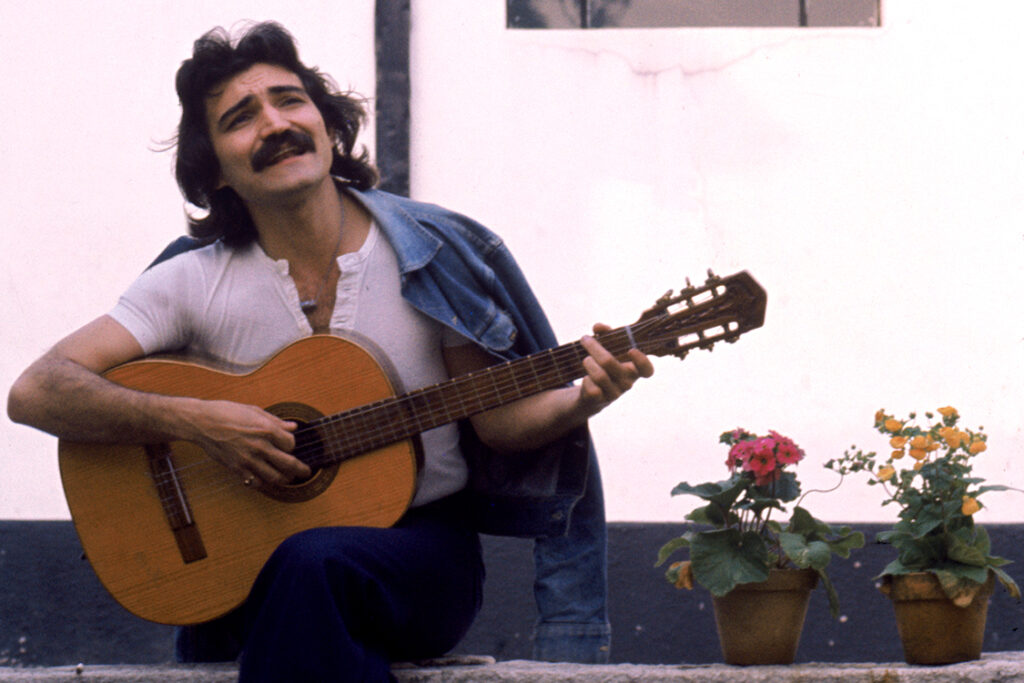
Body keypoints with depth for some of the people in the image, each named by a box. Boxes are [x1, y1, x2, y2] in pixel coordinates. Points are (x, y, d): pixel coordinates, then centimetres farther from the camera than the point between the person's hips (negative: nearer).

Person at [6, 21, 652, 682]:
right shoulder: (195, 282, -3)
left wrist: (581, 400, -16)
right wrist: (199, 421, -21)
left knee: (316, 561, -34)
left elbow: (498, 418, 7)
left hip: (421, 549, -1)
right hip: (253, 562, 2)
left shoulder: (431, 255, -1)